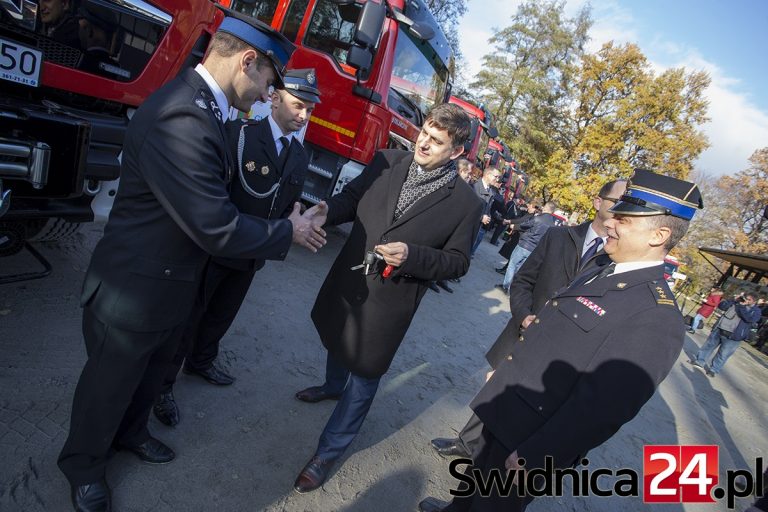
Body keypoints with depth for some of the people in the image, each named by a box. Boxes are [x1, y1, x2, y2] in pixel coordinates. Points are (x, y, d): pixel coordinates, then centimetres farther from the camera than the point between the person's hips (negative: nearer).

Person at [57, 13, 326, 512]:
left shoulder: (198, 105, 1)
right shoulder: (180, 117, -32)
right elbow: (216, 227, -32)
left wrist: (286, 219, 1)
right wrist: (288, 232, -18)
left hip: (171, 280, 9)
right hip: (136, 289, -9)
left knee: (152, 369, 29)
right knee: (110, 381, 18)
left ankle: (130, 432, 56)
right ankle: (84, 463, 46)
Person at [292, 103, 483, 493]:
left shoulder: (466, 204, -15)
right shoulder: (387, 162, -7)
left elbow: (457, 262, -10)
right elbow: (351, 198, 2)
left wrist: (411, 255, -26)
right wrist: (323, 211, -18)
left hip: (389, 303, -4)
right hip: (346, 281, 5)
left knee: (363, 378, 10)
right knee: (336, 340, 31)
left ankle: (327, 453, 32)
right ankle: (333, 386, 65)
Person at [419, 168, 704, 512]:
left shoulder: (656, 316, -25)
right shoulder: (595, 273, 5)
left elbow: (599, 408, -28)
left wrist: (532, 456, -24)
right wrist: (502, 369, 15)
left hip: (532, 437, -7)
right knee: (476, 476, 28)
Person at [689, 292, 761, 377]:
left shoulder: (756, 310, 0)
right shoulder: (736, 302, 10)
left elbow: (750, 318, -21)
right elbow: (721, 306, 5)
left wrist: (742, 306, -16)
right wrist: (733, 299, -4)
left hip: (733, 336, -4)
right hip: (719, 330, 4)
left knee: (723, 355, 3)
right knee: (709, 345, 13)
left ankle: (714, 369, 16)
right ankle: (700, 361, 26)